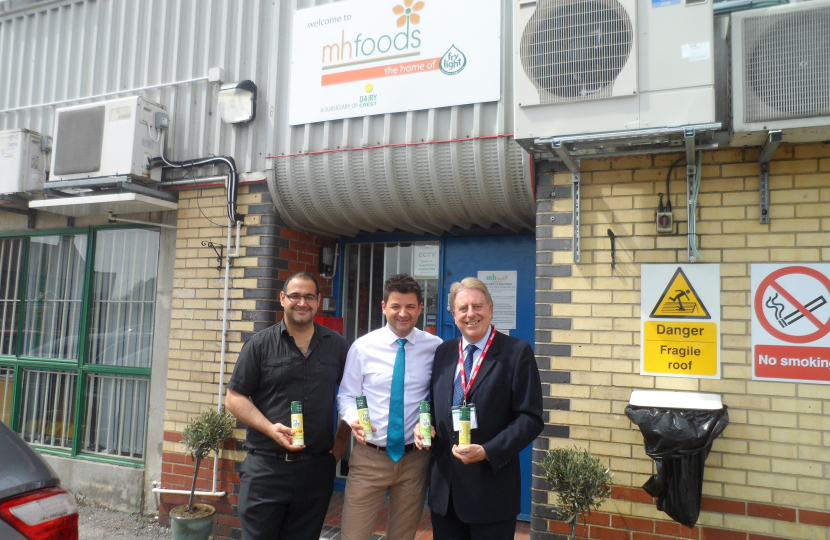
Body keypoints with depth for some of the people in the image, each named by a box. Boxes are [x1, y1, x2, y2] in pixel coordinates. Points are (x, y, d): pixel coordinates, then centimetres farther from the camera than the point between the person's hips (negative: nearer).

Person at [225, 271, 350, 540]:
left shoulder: (336, 346, 6)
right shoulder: (260, 344, 1)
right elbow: (235, 398, -1)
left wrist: (341, 439, 7)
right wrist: (270, 428, -14)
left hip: (317, 467, 2)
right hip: (266, 465, -1)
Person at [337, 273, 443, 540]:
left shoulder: (435, 347, -3)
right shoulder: (363, 347, -5)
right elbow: (346, 395, 1)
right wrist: (352, 419, -19)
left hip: (414, 458, 1)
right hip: (369, 457, -1)